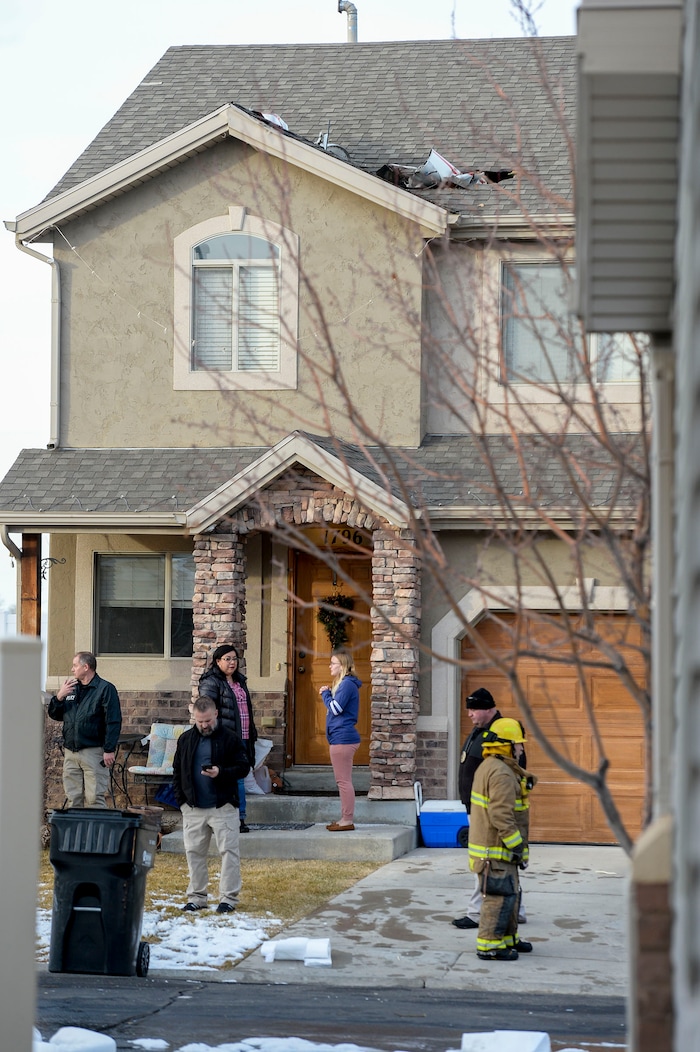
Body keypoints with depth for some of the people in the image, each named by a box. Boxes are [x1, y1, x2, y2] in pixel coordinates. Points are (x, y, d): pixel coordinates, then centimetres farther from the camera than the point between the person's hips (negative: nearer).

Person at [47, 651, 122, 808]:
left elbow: (113, 722, -10)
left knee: (94, 798, -9)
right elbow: (55, 715, 20)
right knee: (73, 798, 7)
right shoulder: (71, 688, 18)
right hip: (70, 753, 7)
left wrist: (109, 750, -17)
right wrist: (59, 697, 0)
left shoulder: (105, 689, -3)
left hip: (93, 752, -7)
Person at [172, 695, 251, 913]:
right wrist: (180, 797, 5)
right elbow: (177, 771, 14)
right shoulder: (186, 739, 8)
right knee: (194, 852, 8)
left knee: (228, 851, -3)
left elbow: (243, 767, -3)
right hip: (193, 808, 4)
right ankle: (196, 896, 17)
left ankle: (229, 897, 3)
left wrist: (222, 773, -20)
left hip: (223, 806, -4)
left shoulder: (230, 738, -3)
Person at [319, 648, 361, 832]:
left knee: (343, 781, -8)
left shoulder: (347, 684, -15)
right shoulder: (343, 683, 18)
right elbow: (335, 707, 19)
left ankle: (348, 820, -6)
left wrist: (325, 694, -5)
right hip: (343, 738, 11)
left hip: (342, 739, -11)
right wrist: (328, 694, 4)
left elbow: (335, 708, -20)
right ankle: (345, 819, 19)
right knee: (343, 781, 14)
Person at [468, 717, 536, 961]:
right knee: (500, 895, -6)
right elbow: (501, 816, -27)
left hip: (496, 847, 11)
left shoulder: (488, 767, 13)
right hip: (496, 849, -11)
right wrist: (517, 845, -23)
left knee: (511, 893, 20)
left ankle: (508, 938, 31)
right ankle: (489, 946, -2)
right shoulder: (501, 774, -21)